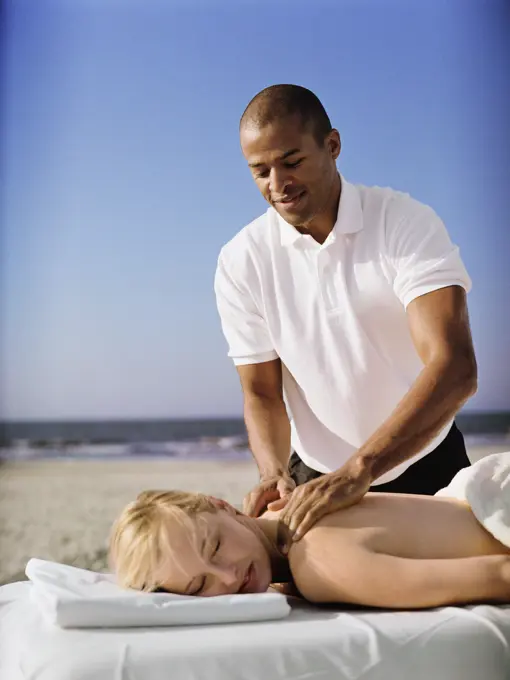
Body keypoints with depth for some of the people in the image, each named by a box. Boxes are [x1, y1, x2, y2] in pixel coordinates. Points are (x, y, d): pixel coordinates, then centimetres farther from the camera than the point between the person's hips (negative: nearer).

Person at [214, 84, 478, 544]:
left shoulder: (407, 224, -19)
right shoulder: (241, 261, -10)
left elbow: (455, 369, -31)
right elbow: (261, 394, -5)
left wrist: (357, 471, -42)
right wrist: (275, 472, -27)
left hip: (425, 466, -1)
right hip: (317, 477, 1)